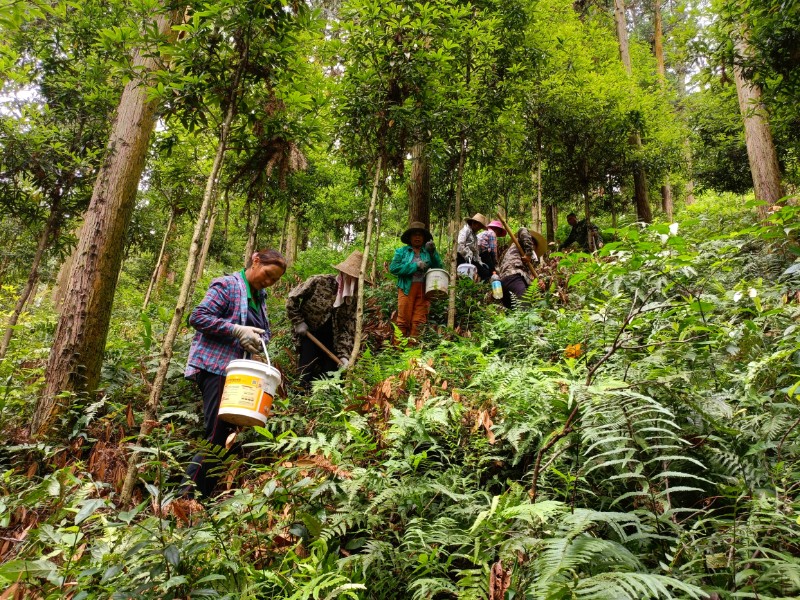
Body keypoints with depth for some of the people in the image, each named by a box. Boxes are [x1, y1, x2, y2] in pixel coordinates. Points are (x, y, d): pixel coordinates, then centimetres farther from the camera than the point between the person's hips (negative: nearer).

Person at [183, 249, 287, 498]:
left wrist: (260, 340, -6)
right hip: (215, 367, -8)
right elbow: (197, 317, -14)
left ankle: (203, 495, 15)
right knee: (218, 435, -11)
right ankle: (187, 493, -2)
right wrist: (237, 330, -21)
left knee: (226, 433, 7)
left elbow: (265, 331, 18)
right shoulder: (227, 285, -7)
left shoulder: (260, 296, 17)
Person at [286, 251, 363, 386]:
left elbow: (347, 329, -11)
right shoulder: (319, 282, -17)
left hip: (330, 340, 3)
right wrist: (298, 322, -10)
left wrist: (344, 355, -21)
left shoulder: (352, 299, -8)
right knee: (306, 375, -8)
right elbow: (292, 298, -8)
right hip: (307, 333, -3)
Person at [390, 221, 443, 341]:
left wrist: (433, 252, -6)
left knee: (419, 320, -1)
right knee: (404, 318, -5)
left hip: (424, 289, 2)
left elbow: (438, 268, 5)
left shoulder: (428, 252, 15)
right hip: (407, 289, -2)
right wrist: (415, 266, -9)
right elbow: (393, 268, -3)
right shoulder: (402, 251, 11)